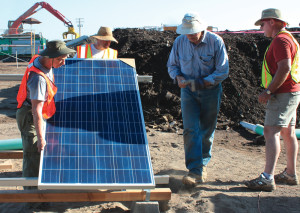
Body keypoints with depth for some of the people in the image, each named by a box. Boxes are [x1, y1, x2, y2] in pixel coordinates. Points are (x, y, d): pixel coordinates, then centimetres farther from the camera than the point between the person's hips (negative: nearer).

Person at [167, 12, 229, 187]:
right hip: (188, 92, 1)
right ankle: (195, 171, -9)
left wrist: (203, 82, -23)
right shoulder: (179, 42, -5)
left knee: (207, 130, 9)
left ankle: (203, 163, 30)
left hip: (210, 92, -1)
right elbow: (172, 65, 8)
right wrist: (178, 77, -14)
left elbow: (223, 71, -13)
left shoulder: (216, 41, -13)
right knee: (191, 130, -10)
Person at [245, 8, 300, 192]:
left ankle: (267, 179, -17)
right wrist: (271, 92, 21)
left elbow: (285, 68, -25)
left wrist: (268, 91, -22)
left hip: (283, 94, -11)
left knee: (271, 132, -14)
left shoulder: (280, 40, -14)